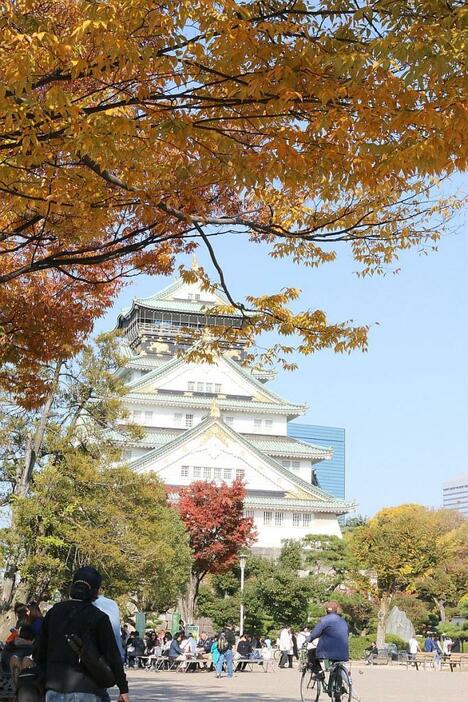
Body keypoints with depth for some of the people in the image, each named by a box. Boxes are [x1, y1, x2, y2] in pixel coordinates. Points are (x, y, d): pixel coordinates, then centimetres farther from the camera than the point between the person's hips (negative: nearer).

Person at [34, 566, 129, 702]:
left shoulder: (54, 612, 9)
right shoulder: (98, 617, -6)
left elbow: (39, 653, 14)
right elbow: (112, 655, -6)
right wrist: (123, 689, 2)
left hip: (54, 690, 4)